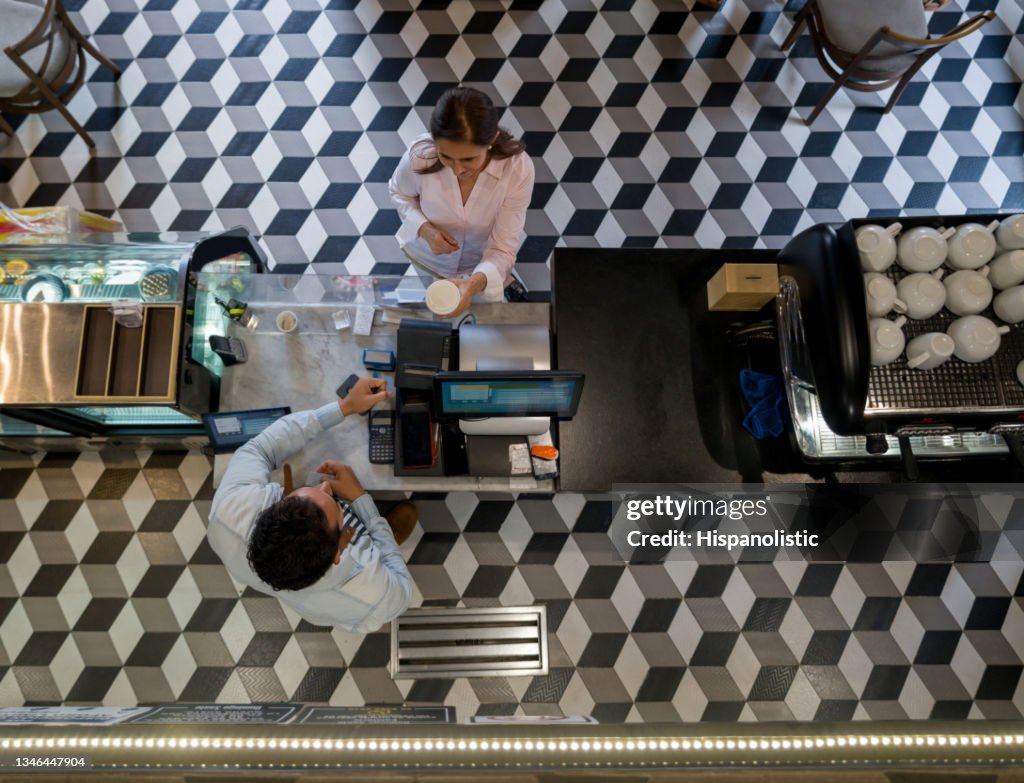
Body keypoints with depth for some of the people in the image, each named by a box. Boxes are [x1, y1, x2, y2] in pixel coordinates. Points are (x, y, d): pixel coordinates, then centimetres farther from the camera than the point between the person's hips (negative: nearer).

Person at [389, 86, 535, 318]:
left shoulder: (518, 168, -34)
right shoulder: (419, 156, -31)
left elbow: (503, 248, -31)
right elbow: (399, 193, -6)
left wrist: (475, 283, -53)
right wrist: (424, 229, -26)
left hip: (483, 263, -1)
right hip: (427, 255, 1)